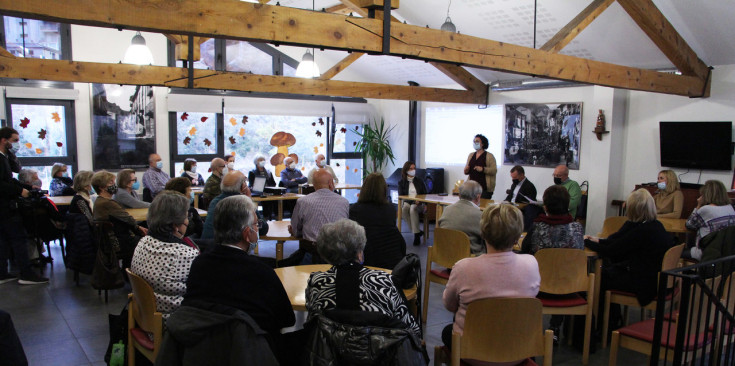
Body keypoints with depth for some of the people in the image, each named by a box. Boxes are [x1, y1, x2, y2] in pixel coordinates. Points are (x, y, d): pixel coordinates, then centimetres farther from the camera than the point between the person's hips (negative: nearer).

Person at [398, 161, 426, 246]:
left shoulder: (419, 182, 17)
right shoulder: (401, 182, 13)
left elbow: (425, 195, 13)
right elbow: (401, 196, 1)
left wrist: (419, 201, -11)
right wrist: (412, 200, -16)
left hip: (418, 204, 0)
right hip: (407, 202, 0)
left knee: (413, 208, -36)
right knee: (404, 208, -36)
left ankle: (416, 234, -36)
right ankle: (418, 231, -29)